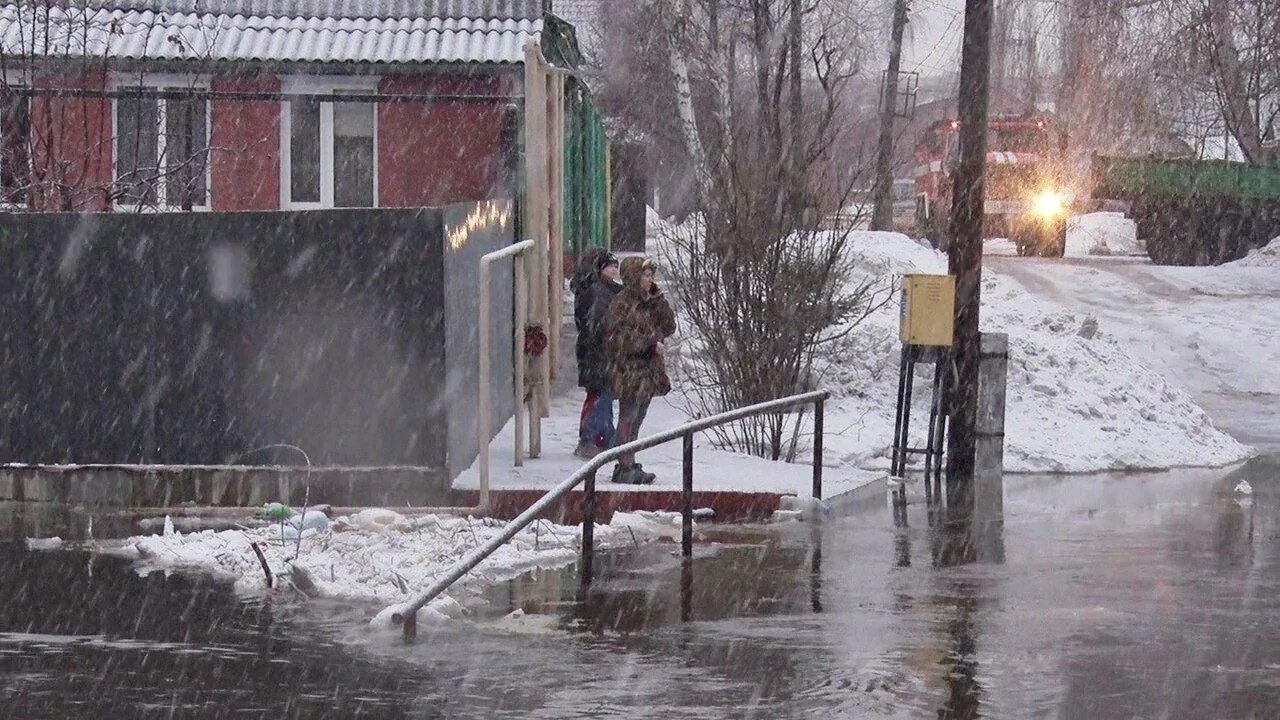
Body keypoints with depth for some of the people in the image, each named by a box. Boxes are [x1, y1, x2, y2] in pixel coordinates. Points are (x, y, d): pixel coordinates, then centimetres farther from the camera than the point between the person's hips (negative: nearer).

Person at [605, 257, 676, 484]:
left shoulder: (649, 302, 14)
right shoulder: (622, 303, -11)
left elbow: (669, 327, 9)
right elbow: (622, 338, -18)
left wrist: (659, 299, -2)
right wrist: (652, 343, -16)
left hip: (648, 369, 8)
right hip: (629, 369, -8)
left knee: (636, 420, 11)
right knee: (628, 418, -6)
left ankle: (629, 466, 15)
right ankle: (625, 467, -3)